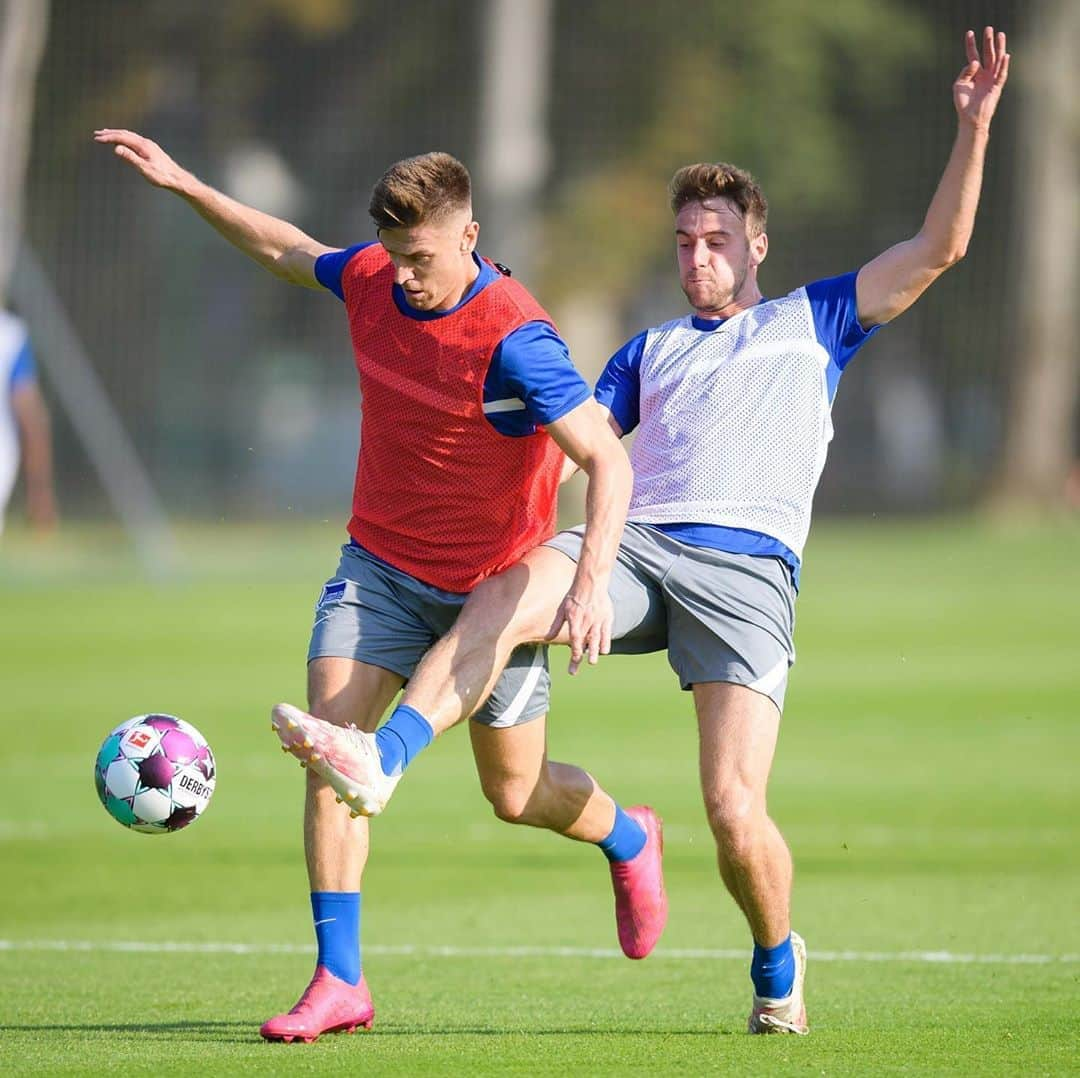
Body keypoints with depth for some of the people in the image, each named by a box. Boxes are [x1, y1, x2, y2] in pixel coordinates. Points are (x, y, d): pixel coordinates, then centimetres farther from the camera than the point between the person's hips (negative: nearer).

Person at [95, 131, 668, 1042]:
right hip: (380, 566, 5)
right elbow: (284, 250, 16)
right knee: (328, 750, -13)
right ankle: (340, 982, -11)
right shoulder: (370, 278, -7)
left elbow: (608, 459, -29)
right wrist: (185, 185, 12)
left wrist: (591, 581, -41)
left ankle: (629, 838, 43)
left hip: (491, 585, -5)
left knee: (515, 794, 8)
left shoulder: (512, 337, -27)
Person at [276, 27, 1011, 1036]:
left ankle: (777, 962, 13)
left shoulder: (813, 322, 21)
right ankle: (378, 761, -45)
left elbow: (937, 248, 15)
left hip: (747, 572, -3)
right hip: (636, 548, 3)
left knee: (735, 811, -15)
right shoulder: (652, 349, 30)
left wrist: (973, 125, 6)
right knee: (504, 595, -32)